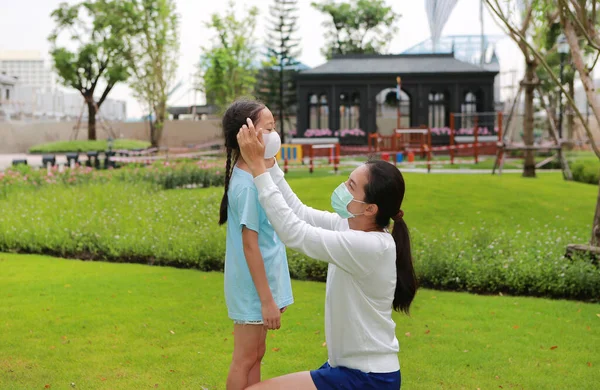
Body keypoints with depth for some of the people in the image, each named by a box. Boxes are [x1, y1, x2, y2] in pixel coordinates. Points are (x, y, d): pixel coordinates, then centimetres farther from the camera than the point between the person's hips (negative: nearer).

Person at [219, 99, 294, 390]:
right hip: (254, 287, -9)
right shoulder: (247, 184, -23)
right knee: (245, 359, 3)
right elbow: (250, 245, -23)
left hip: (260, 282, 9)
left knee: (255, 355, 18)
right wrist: (267, 300, -21)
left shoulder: (253, 175, 6)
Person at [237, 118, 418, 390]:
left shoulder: (370, 247, -25)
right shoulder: (353, 227, 1)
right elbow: (300, 212, 7)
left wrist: (257, 165, -23)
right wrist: (267, 161, -2)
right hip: (348, 367, 9)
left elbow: (293, 232, -26)